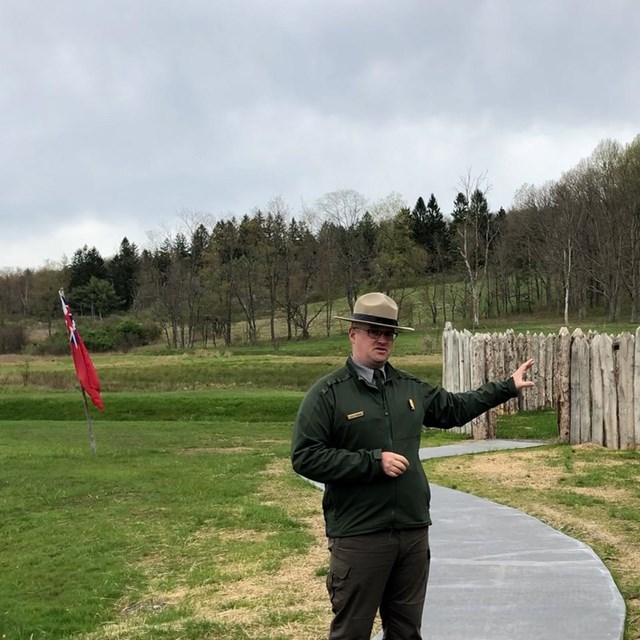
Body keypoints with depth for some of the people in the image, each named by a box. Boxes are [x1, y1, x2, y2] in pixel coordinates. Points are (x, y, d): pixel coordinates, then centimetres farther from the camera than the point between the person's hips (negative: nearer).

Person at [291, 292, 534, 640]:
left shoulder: (410, 388, 11)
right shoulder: (327, 393, -8)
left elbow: (454, 408, 27)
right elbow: (305, 457, -14)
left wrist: (507, 387, 29)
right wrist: (373, 462, -17)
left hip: (413, 531, 6)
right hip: (358, 536, -6)